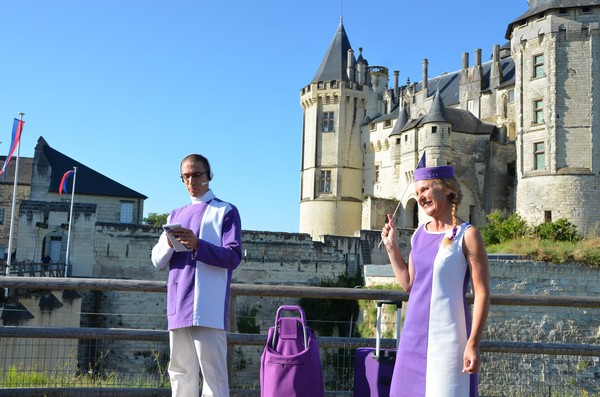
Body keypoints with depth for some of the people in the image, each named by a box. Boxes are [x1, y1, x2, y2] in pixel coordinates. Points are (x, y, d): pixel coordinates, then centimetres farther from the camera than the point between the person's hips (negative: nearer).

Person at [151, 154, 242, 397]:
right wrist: (168, 243, -7)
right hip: (178, 307, 6)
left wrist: (198, 245, -21)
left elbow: (233, 257, -6)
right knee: (180, 373, 10)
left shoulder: (226, 211, 4)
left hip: (207, 308, -5)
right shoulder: (175, 215, 20)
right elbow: (157, 261, 15)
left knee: (212, 372, -7)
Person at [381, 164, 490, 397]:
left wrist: (473, 344, -16)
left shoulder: (466, 235, -8)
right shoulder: (419, 234, 9)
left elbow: (482, 294, -10)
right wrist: (391, 246, 11)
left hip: (447, 337, -6)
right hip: (413, 335, 6)